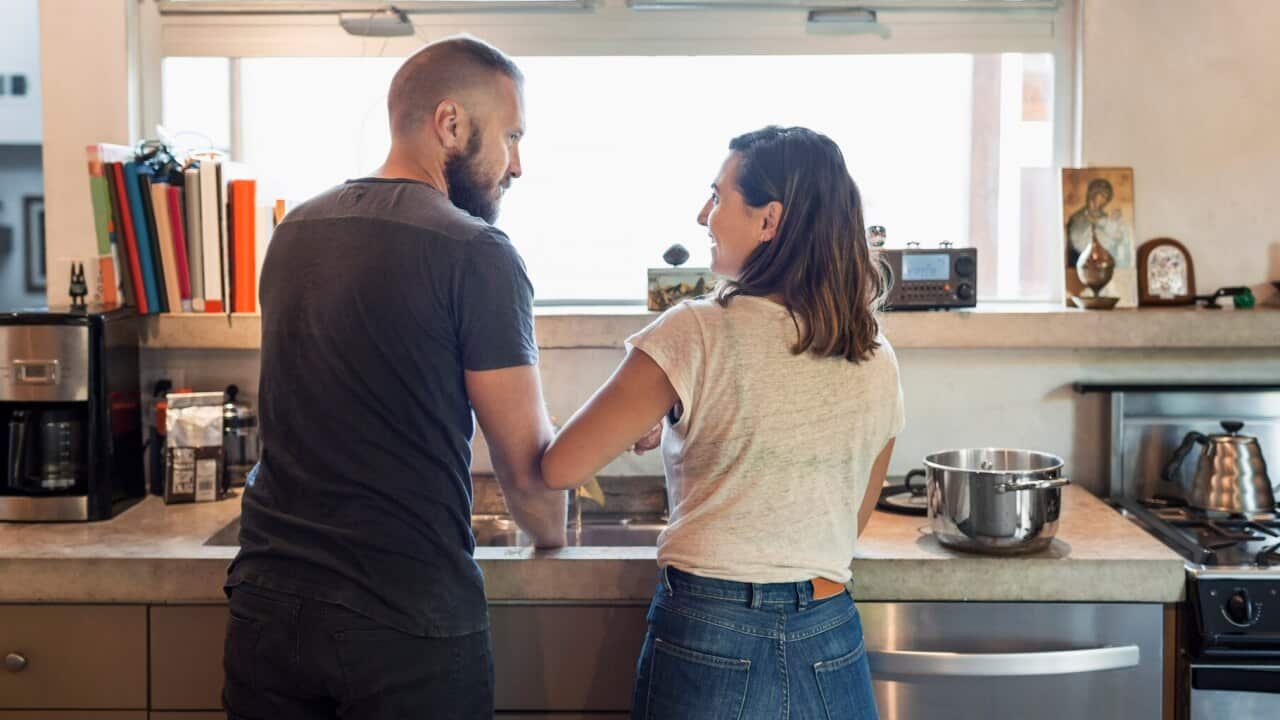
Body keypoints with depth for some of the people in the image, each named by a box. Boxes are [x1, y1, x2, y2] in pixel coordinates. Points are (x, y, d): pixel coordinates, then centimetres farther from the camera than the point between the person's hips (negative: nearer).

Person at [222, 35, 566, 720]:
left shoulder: (295, 229, 8)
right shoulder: (475, 252, -13)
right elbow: (525, 460, -10)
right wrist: (554, 535, 10)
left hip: (267, 604, 6)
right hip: (408, 619, -6)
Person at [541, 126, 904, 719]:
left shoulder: (697, 334, -14)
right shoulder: (877, 364, 2)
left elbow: (560, 468, -13)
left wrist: (638, 426, 6)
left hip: (710, 645, -3)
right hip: (833, 650, 4)